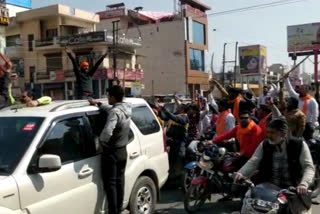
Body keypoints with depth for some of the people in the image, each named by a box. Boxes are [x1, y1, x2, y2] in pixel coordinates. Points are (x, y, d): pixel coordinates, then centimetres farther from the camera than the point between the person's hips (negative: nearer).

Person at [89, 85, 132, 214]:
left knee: (110, 183, 2)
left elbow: (107, 132, -37)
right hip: (123, 151, 8)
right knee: (119, 181, 16)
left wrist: (101, 141, -18)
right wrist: (98, 104, 26)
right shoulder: (127, 108, 2)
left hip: (111, 152, -8)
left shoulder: (115, 112, -24)